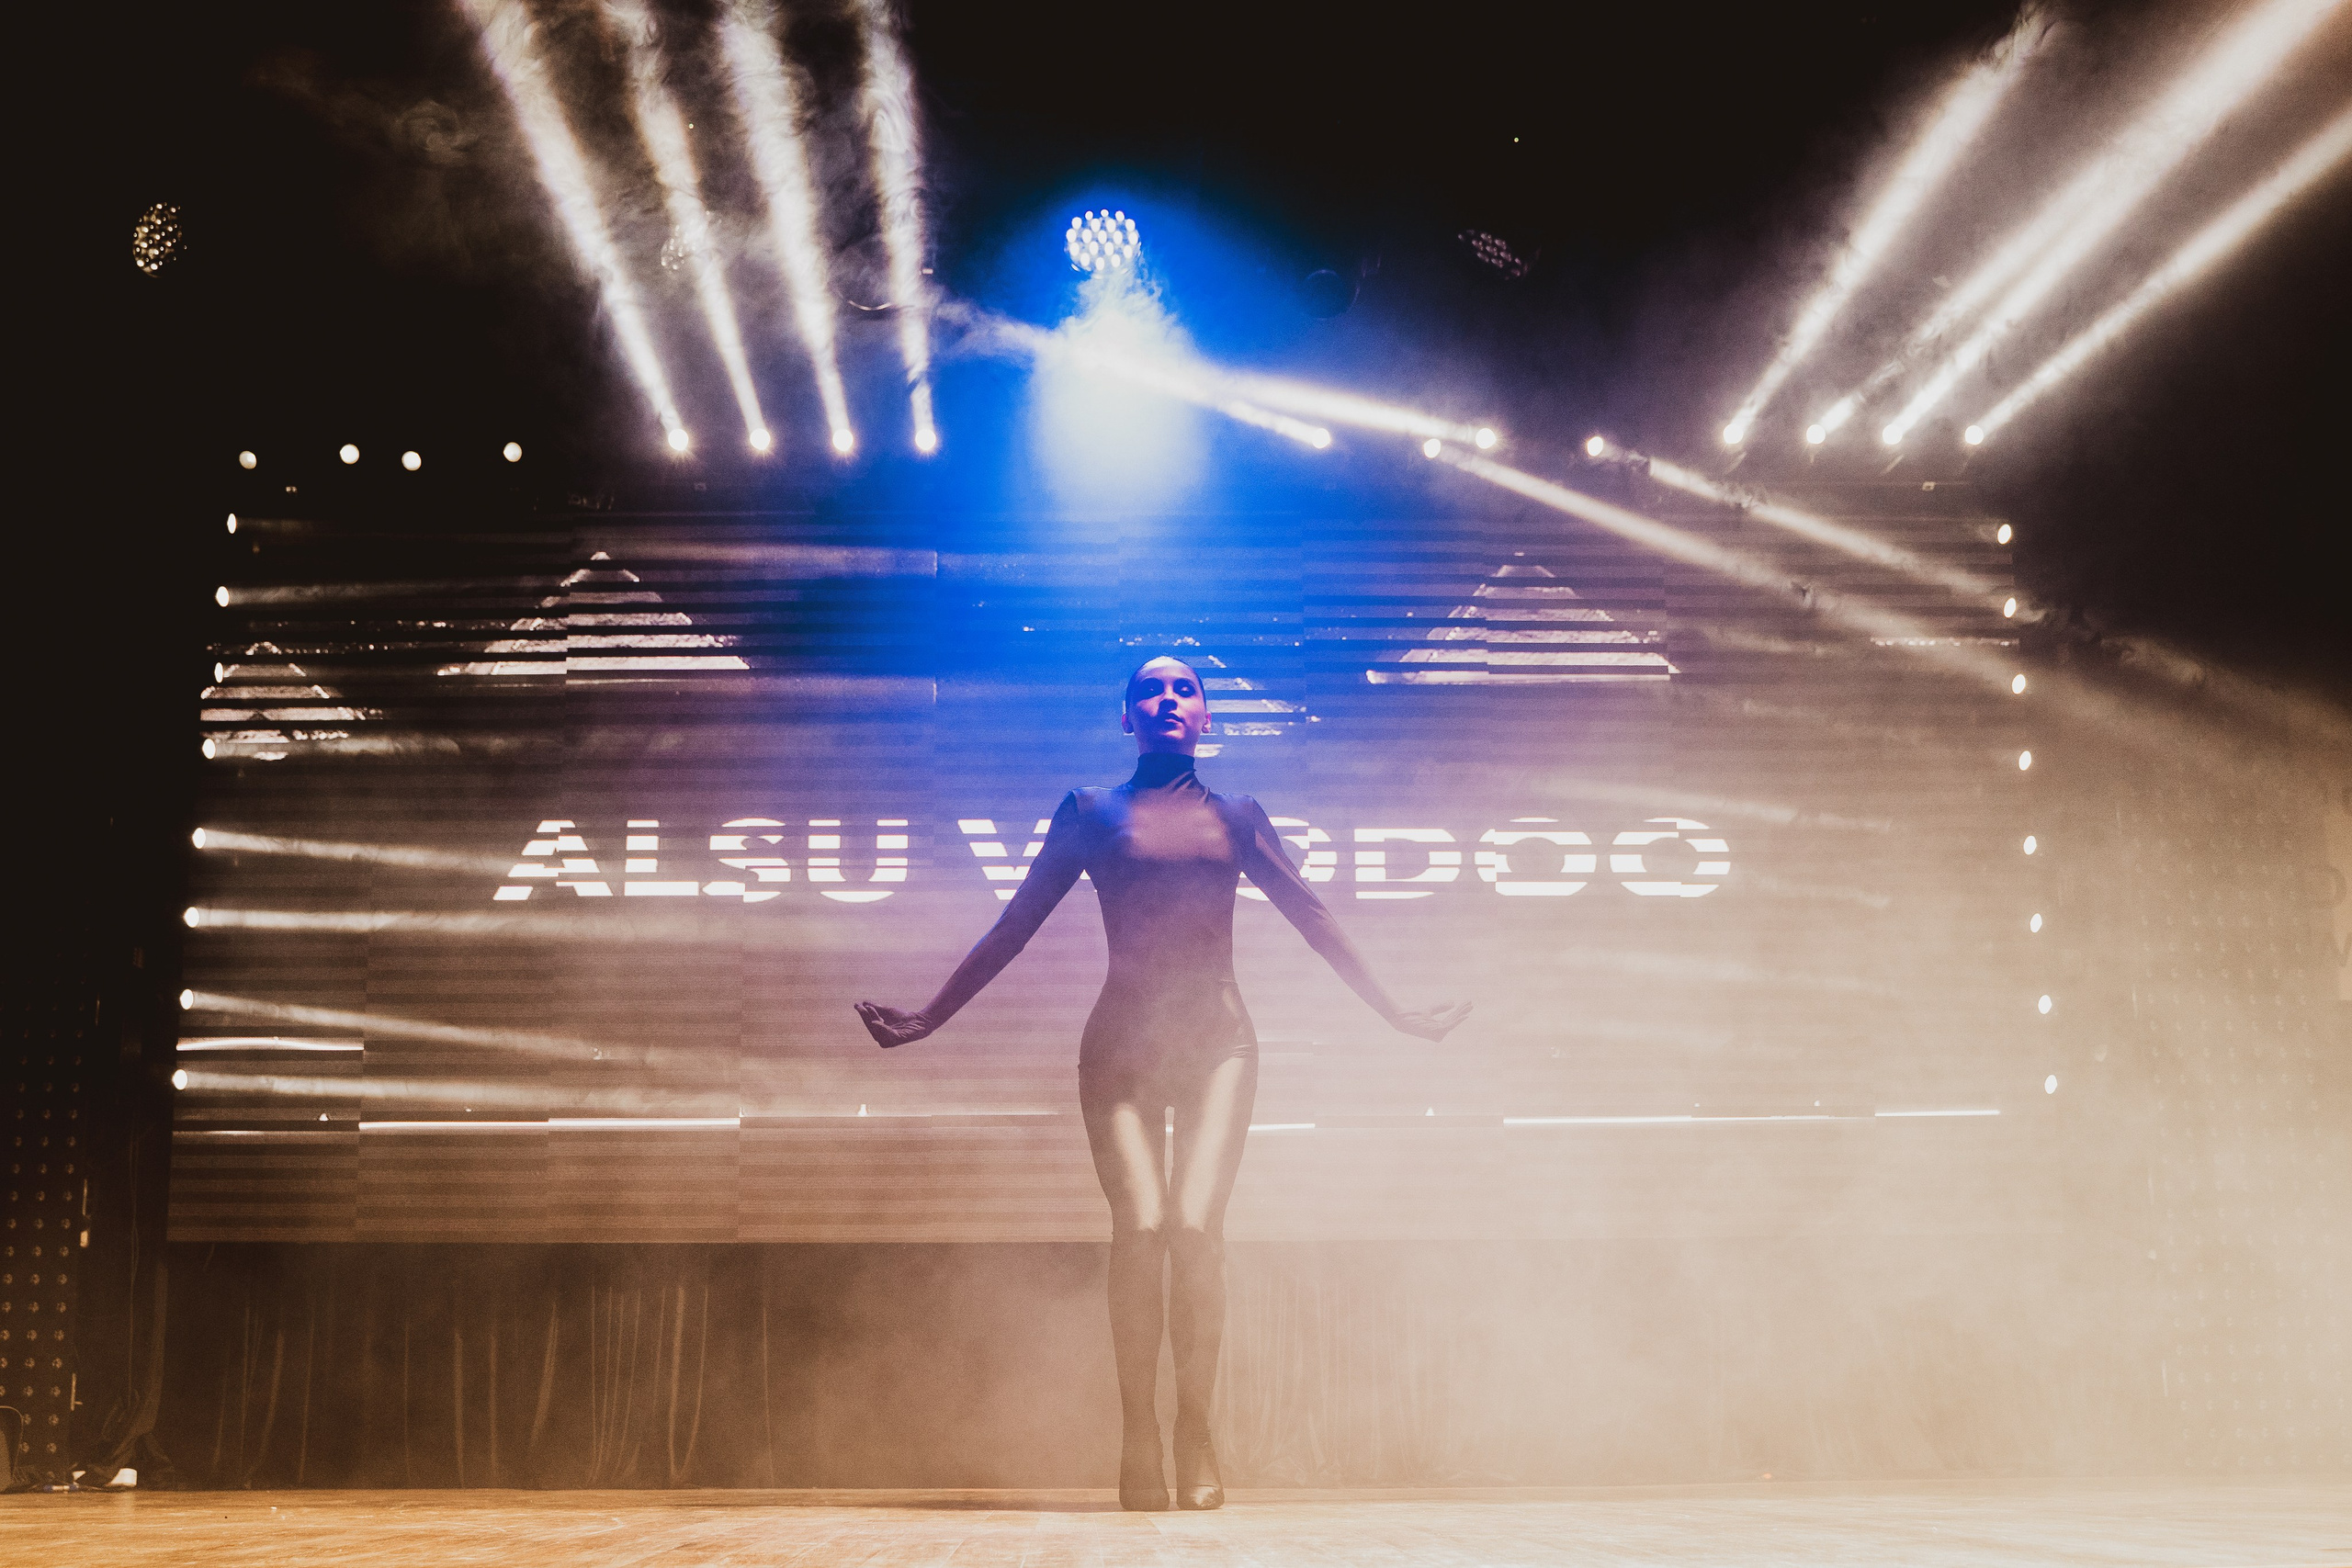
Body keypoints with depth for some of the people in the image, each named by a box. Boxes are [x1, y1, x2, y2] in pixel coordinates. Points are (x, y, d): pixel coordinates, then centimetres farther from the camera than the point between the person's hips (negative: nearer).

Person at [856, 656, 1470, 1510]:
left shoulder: (1238, 818, 15)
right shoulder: (1090, 813, 12)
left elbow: (1315, 921, 18)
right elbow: (1013, 926, 13)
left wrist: (1396, 1012, 17)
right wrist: (931, 1015, 11)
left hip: (1219, 1041, 1)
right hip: (1121, 1046, -1)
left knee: (1196, 1225, -16)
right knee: (1141, 1227, -17)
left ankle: (1196, 1432, -3)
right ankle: (1137, 1434, -4)